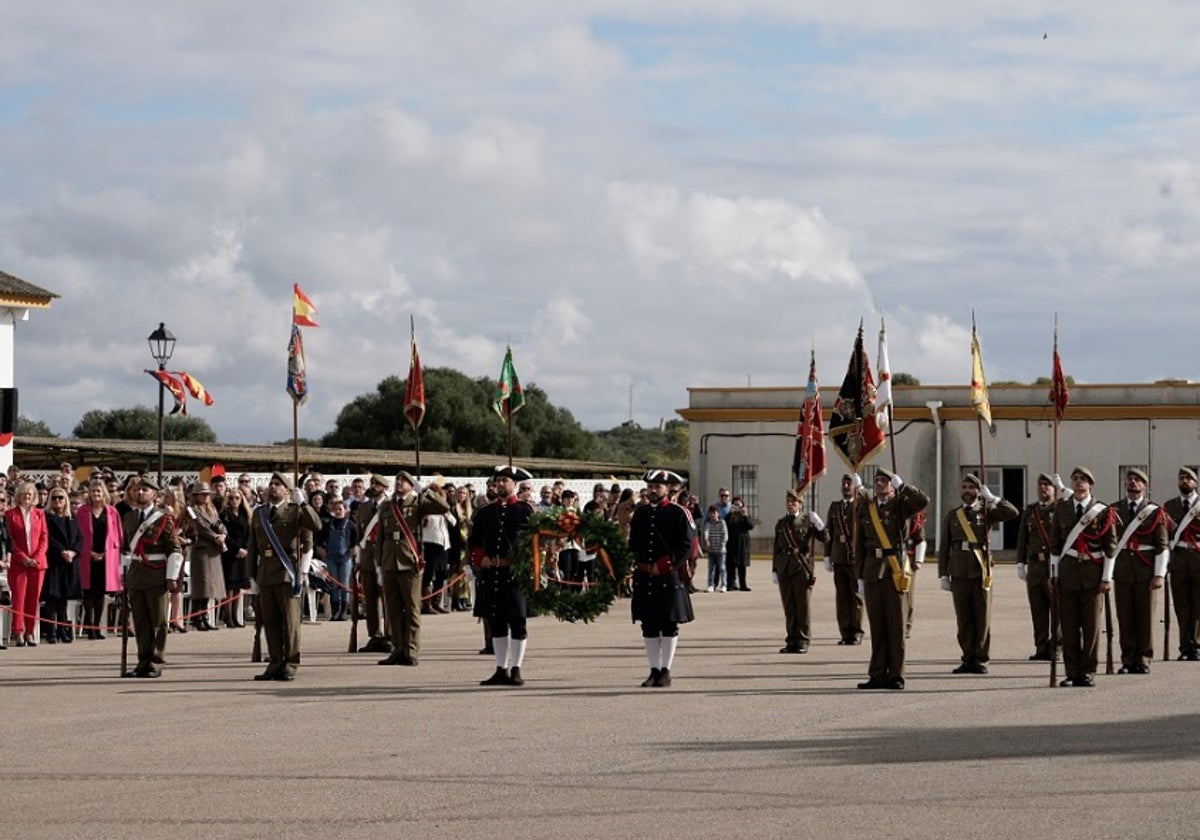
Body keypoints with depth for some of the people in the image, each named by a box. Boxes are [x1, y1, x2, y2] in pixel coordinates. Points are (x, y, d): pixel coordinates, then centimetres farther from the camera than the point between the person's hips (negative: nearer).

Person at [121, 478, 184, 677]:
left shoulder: (164, 518, -4)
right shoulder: (129, 518, 12)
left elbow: (175, 550, -6)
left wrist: (172, 577, -10)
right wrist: (124, 574, 16)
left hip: (156, 575, -5)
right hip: (135, 575, 5)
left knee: (158, 621, 0)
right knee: (140, 621, 5)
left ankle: (155, 662, 4)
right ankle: (143, 662, 9)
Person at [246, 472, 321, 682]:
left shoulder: (294, 511, 2)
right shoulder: (259, 513, 17)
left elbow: (316, 525, -15)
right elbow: (252, 545, 18)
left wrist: (302, 503, -18)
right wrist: (251, 573, 13)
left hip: (287, 573, -5)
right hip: (265, 573, 5)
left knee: (290, 620, -3)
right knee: (269, 621, 7)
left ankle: (290, 665, -1)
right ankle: (275, 663, 13)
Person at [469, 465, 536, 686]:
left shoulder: (525, 511, 2)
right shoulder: (485, 513, 14)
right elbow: (474, 541, 17)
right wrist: (481, 559, -1)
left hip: (516, 574, -4)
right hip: (490, 574, 4)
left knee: (517, 624, -2)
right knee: (497, 624, 7)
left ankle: (516, 670, 2)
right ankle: (501, 669, 13)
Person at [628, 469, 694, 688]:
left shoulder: (678, 514, -2)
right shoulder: (640, 513, 13)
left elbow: (686, 546, -7)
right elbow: (633, 543, 21)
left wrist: (663, 566, -14)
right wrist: (638, 562, 3)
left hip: (669, 577, -5)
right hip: (644, 578, 5)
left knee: (669, 626, 0)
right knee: (649, 626, 6)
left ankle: (666, 671, 5)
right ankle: (654, 670, 12)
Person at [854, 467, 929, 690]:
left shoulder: (900, 505, 3)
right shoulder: (865, 509, 14)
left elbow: (923, 501, -18)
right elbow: (859, 544, 14)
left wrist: (901, 485, -15)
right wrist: (860, 576, 9)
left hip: (895, 570, -3)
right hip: (872, 571, 3)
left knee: (896, 624, -2)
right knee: (876, 624, 5)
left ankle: (896, 675, 0)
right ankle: (878, 675, 8)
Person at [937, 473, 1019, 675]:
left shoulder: (986, 512, 7)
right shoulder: (952, 516, 12)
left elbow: (1013, 513, -7)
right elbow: (943, 548, 11)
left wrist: (991, 498, -6)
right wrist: (943, 575, 4)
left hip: (981, 572, -2)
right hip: (959, 573, 2)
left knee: (982, 618, -1)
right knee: (963, 618, 2)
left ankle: (980, 659, 4)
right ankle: (968, 658, 8)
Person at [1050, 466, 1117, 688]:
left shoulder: (1103, 511, 0)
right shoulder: (1061, 509, 8)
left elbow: (1111, 546, 1)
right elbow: (1055, 544, 12)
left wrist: (1107, 577, -3)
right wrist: (1053, 574, 8)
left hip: (1093, 572, -2)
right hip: (1068, 571, 2)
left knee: (1091, 625, 0)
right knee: (1069, 625, 1)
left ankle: (1088, 673, 6)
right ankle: (1072, 673, 6)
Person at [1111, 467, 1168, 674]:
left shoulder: (1154, 511, 4)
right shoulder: (1114, 510, 11)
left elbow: (1162, 546, 1)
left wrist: (1159, 575, -7)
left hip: (1145, 570, -2)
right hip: (1121, 569, 2)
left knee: (1145, 617, 0)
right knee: (1125, 617, 1)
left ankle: (1143, 660, 7)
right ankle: (1128, 661, 7)